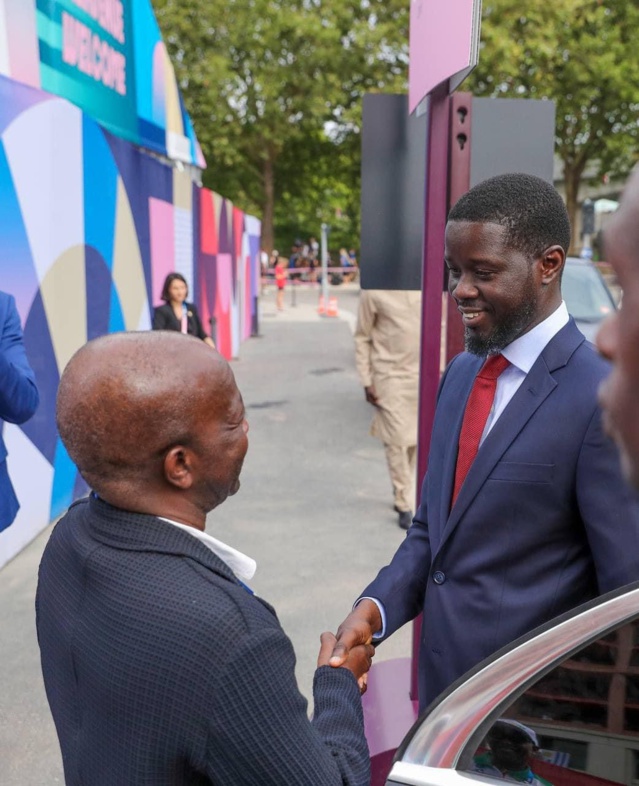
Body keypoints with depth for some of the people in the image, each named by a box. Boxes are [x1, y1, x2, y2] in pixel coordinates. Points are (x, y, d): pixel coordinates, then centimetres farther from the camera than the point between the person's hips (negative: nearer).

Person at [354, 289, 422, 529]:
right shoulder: (373, 292, -7)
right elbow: (362, 338, -2)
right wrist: (366, 381, -6)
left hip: (423, 375, 4)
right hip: (390, 377, -4)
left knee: (416, 438, 10)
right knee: (397, 440, -2)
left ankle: (402, 493, 29)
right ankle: (404, 505, 10)